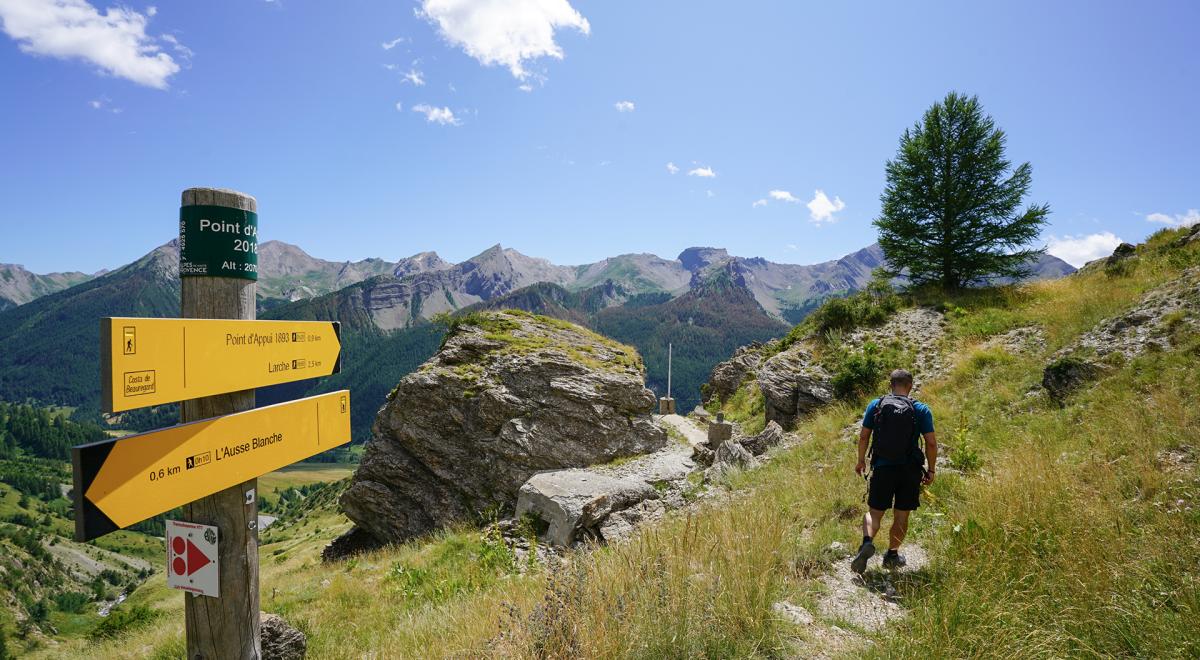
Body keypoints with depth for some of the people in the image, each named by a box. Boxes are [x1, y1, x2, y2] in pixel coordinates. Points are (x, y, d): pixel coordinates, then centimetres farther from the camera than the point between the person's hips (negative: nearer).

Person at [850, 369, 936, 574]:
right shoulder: (921, 410, -2)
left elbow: (863, 436, 1)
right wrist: (931, 470, 8)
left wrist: (861, 461, 14)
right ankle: (892, 555, 23)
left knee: (874, 512, 7)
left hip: (882, 468, 0)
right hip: (910, 470, 0)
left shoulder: (875, 405, 0)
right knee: (901, 516, 14)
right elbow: (931, 443, -4)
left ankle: (867, 542, -19)